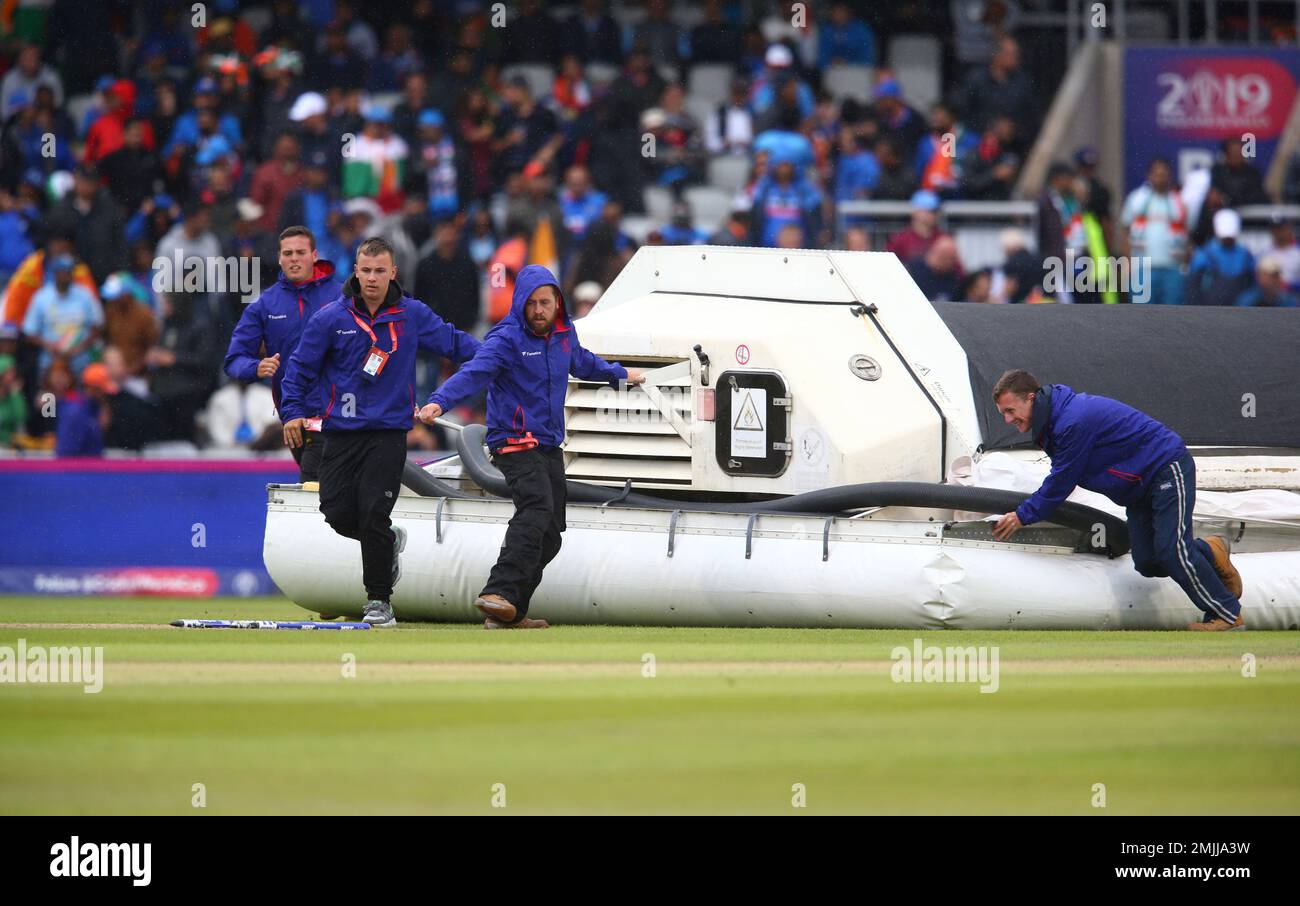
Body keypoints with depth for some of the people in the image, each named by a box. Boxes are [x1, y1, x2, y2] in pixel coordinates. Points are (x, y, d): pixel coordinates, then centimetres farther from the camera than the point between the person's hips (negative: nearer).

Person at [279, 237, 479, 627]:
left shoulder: (413, 315, 3)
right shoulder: (330, 318, 0)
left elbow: (455, 343, 14)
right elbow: (300, 367, 5)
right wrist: (293, 411, -5)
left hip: (388, 433, -1)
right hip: (341, 433, 1)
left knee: (374, 515, -10)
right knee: (338, 512, -3)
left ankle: (379, 600, 0)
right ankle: (388, 541, 29)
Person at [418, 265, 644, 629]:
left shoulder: (564, 335, 10)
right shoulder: (507, 338, -12)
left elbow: (583, 363, 33)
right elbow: (473, 373, -26)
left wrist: (620, 374, 49)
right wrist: (439, 401, -43)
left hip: (550, 445, 8)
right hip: (515, 441, -8)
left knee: (550, 536, 8)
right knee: (537, 508, -30)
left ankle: (510, 613, 13)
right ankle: (498, 594, -41)